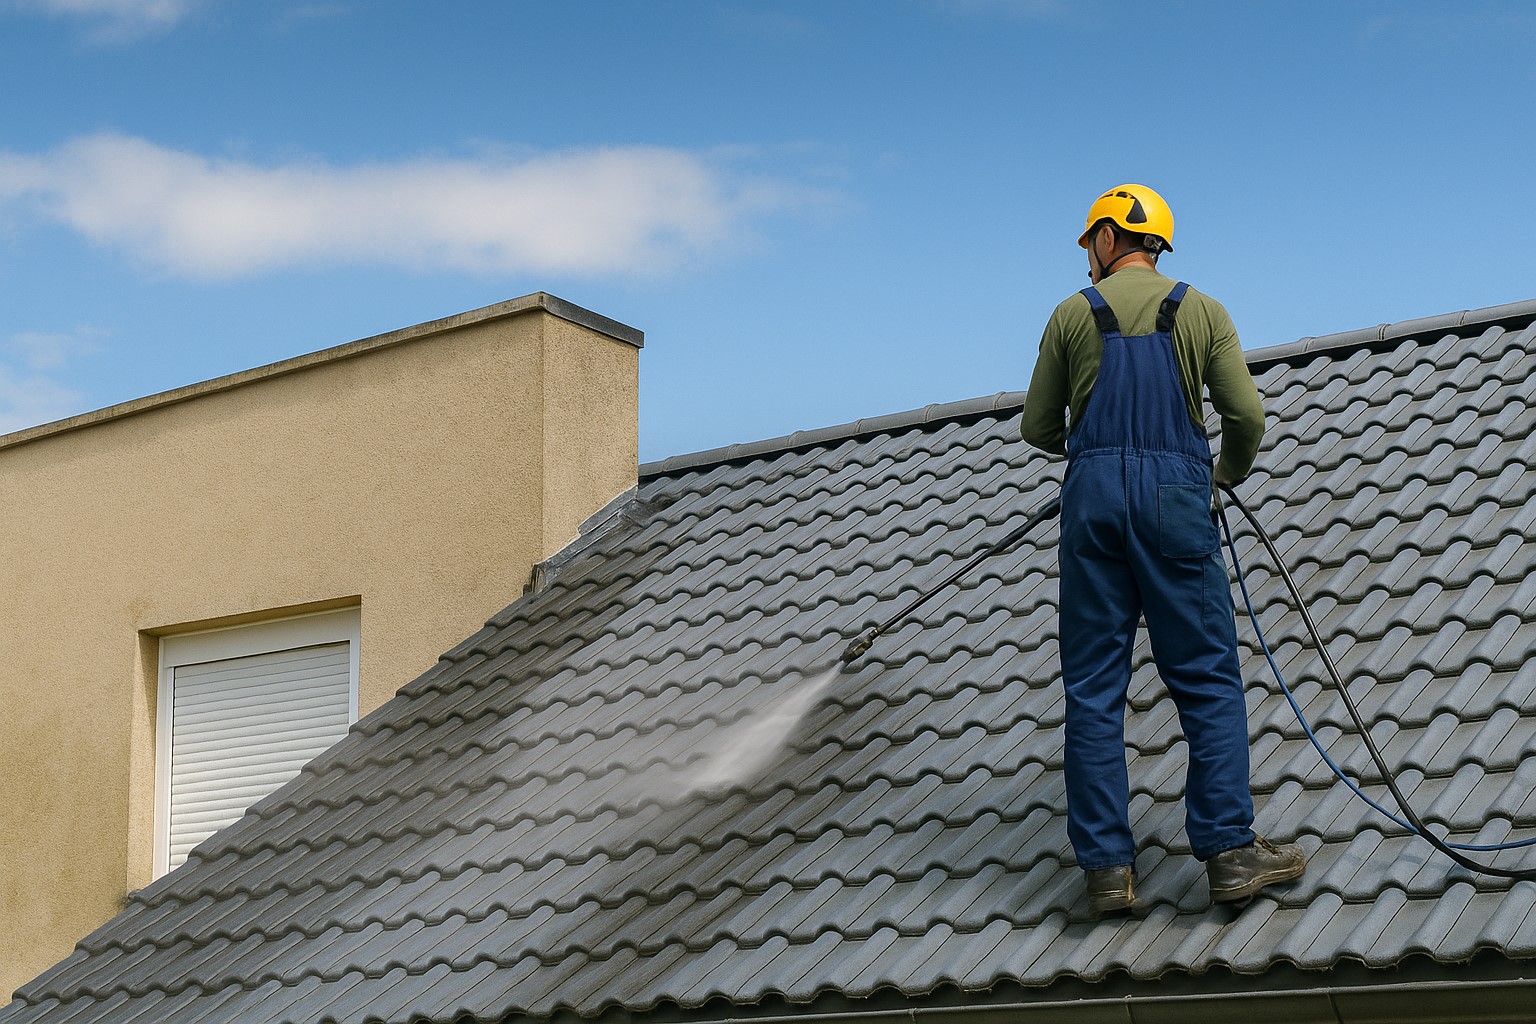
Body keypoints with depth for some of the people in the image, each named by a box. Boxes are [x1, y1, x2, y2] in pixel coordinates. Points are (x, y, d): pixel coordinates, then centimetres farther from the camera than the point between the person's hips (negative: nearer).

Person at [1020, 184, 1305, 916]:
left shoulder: (1073, 314, 10)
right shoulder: (1201, 311, 9)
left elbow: (1038, 428, 13)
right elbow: (1246, 414, 1)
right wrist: (1233, 472, 22)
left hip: (1093, 493, 1)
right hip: (1175, 492, -1)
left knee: (1093, 685, 3)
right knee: (1208, 677, 2)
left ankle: (1106, 868, -1)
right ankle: (1228, 848, -7)